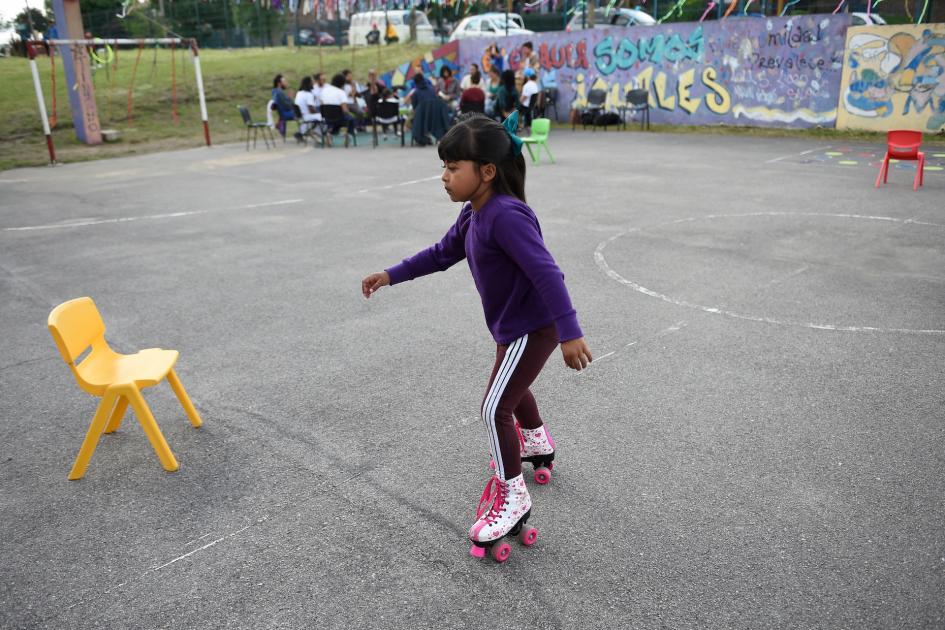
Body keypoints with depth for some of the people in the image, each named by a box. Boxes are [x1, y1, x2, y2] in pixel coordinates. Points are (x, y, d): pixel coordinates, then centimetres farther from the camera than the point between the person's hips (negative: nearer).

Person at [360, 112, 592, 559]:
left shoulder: (506, 215, -28)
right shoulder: (474, 214, 2)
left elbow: (545, 272, -33)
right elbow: (442, 254, 14)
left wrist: (569, 333, -36)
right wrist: (391, 275, 12)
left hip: (533, 326, -11)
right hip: (514, 324, 11)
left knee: (494, 409, -9)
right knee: (512, 387, 31)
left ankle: (512, 497, 7)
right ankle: (538, 444, 57)